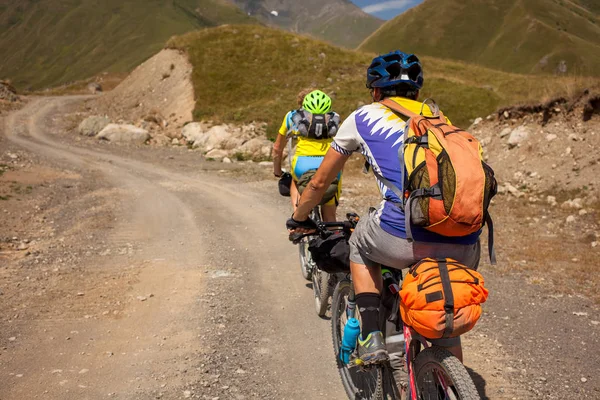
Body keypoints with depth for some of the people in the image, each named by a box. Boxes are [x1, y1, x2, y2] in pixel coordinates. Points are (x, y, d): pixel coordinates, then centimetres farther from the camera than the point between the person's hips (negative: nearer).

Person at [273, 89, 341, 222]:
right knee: (329, 216, 19)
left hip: (303, 164, -1)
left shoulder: (292, 116, 26)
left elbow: (277, 149, 33)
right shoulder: (334, 118, 29)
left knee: (296, 183, 33)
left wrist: (277, 172, 47)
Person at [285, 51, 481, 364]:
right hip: (464, 248, 4)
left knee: (360, 245, 31)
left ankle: (371, 336, 20)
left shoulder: (363, 117, 19)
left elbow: (319, 182, 28)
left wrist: (298, 220, 47)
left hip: (406, 238, -4)